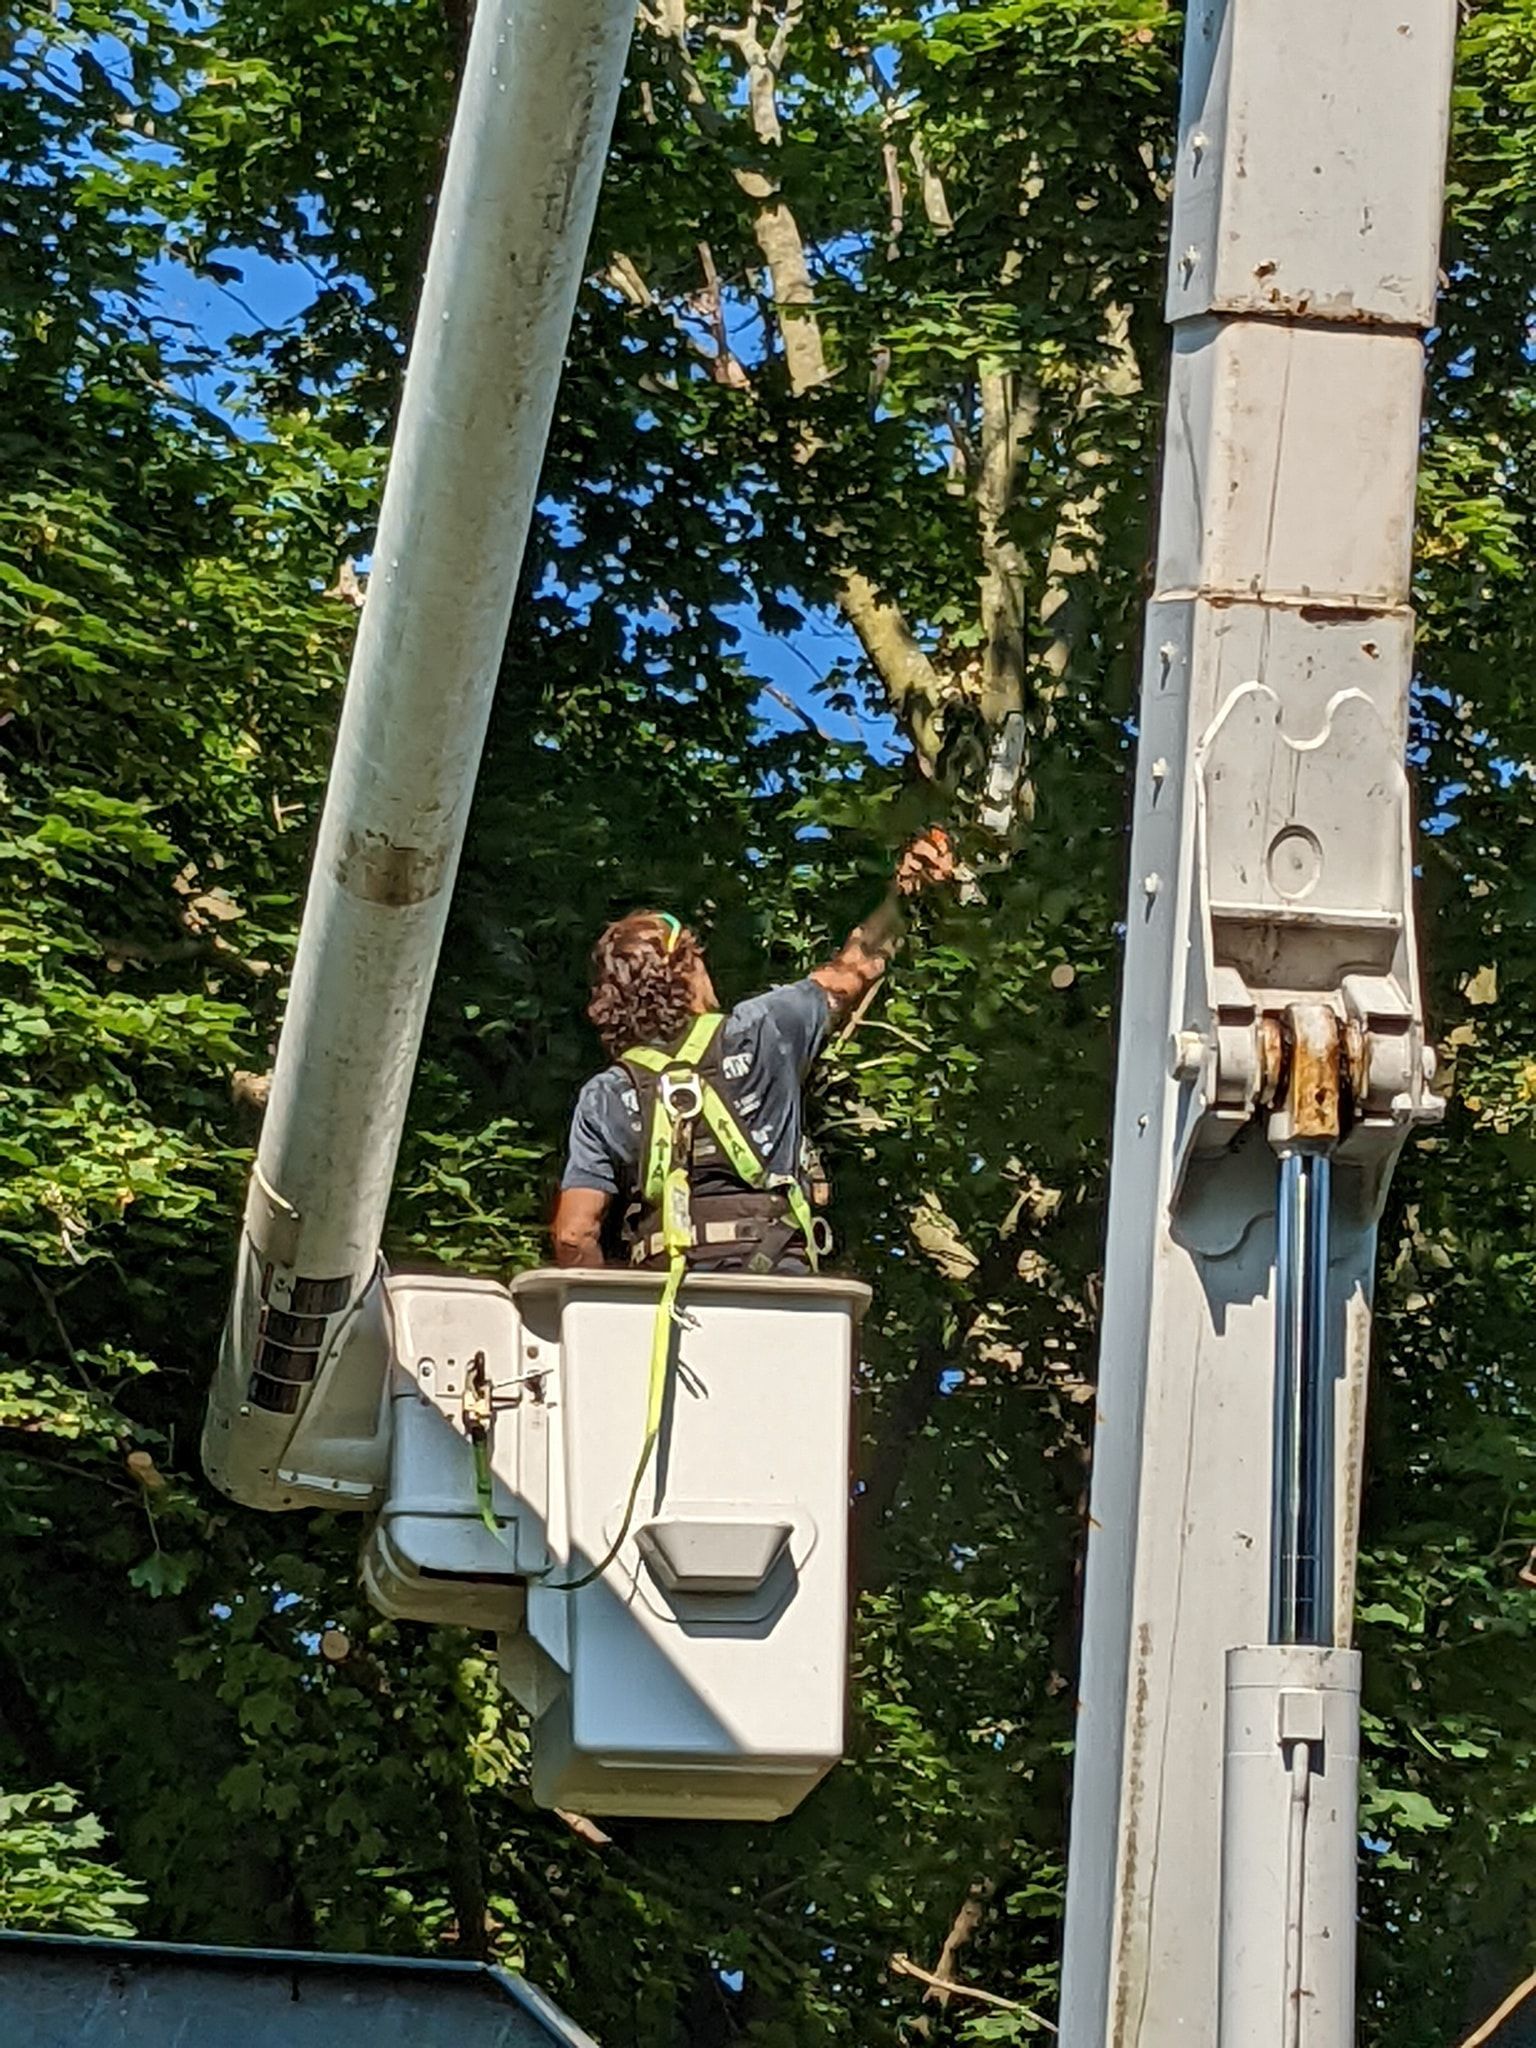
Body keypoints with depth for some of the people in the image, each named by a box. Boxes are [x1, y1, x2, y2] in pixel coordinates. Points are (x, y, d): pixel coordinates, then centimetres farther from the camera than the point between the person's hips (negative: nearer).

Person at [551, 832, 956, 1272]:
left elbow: (574, 1236, 4)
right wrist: (902, 893, 32)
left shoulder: (604, 1098, 10)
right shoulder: (757, 1034, 8)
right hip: (770, 1291, -2)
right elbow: (851, 973, 23)